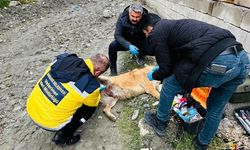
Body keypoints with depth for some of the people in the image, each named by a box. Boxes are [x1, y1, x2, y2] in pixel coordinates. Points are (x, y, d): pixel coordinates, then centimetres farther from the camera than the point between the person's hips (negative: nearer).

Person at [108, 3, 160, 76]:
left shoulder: (146, 18, -25)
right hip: (126, 42, -1)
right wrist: (129, 46, -45)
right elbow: (117, 35, -28)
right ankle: (113, 69, -6)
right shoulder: (122, 17, -24)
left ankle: (139, 54, 14)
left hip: (140, 43, 1)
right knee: (112, 46, -30)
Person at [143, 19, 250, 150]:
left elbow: (166, 70, 8)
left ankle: (160, 122, 36)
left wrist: (153, 75, 28)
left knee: (169, 84, 15)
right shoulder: (172, 25, 29)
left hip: (219, 63, -9)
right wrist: (162, 66, 48)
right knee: (215, 109, 25)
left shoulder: (156, 33, 5)